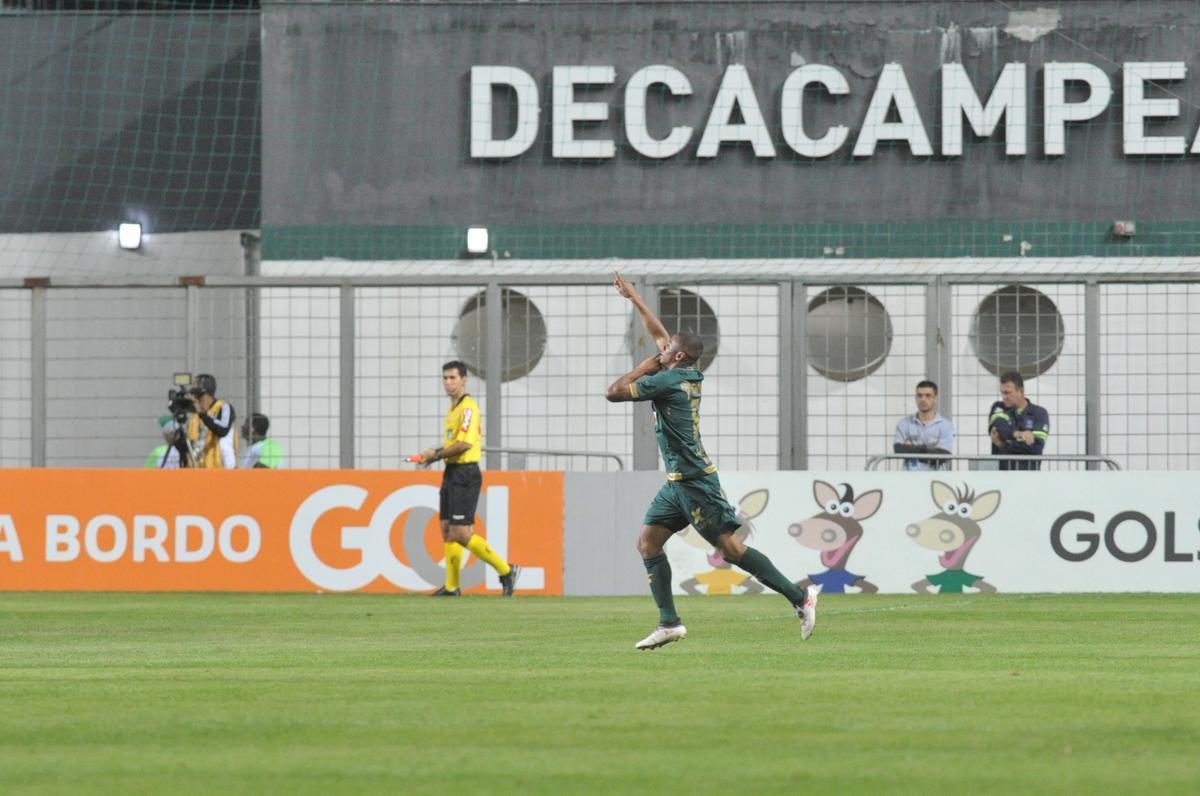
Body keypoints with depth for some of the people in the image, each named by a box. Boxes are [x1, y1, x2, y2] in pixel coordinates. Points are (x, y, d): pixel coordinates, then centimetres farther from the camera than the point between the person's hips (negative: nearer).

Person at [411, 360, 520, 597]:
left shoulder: (468, 407, -14)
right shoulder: (453, 409, 16)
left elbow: (465, 444, -22)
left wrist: (436, 454, -13)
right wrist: (434, 455, 7)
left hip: (465, 473, -10)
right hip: (451, 474, 10)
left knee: (461, 534, -12)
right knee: (447, 531, 8)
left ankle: (506, 570, -2)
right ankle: (451, 586, 12)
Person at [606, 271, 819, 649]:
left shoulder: (668, 381, -16)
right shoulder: (689, 375, 10)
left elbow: (614, 391, -15)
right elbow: (657, 332, 25)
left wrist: (645, 367, -3)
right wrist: (632, 296, 30)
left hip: (694, 482, -10)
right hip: (679, 482, 10)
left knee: (730, 548, -10)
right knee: (647, 543, 7)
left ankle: (799, 597, -9)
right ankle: (669, 623, 5)